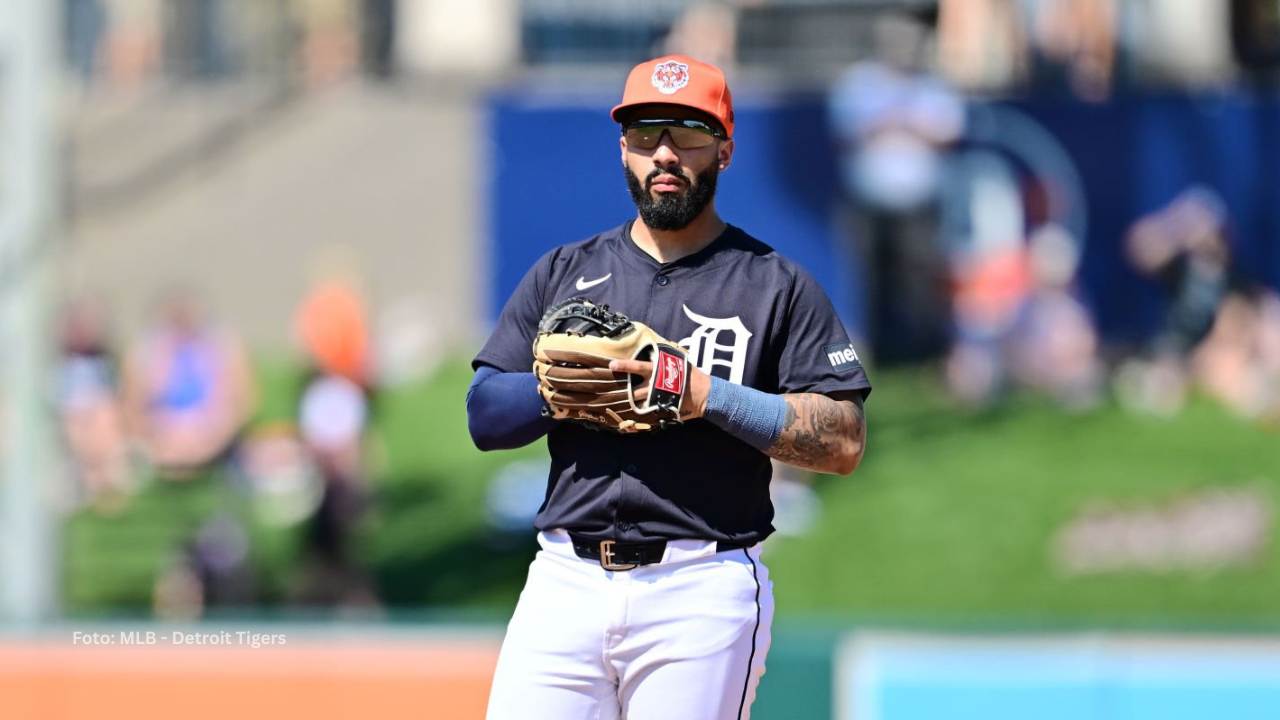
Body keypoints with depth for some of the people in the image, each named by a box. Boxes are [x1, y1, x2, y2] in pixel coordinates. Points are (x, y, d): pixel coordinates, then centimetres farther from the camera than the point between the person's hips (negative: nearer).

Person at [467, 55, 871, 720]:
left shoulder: (776, 286, 6)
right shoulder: (563, 273, 17)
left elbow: (844, 442, -2)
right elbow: (484, 416, 12)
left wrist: (709, 396, -13)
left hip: (704, 591, -3)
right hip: (565, 583, 3)